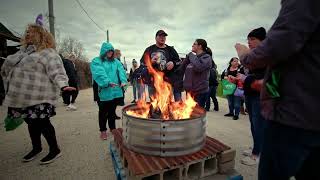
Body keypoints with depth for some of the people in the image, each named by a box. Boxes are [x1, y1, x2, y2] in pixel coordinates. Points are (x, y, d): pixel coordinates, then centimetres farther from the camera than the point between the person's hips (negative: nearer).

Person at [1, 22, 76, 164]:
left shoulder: (48, 53, -10)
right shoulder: (23, 51, 17)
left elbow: (57, 72, -22)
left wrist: (63, 85, -38)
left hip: (38, 97, -8)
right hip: (23, 96, 8)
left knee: (42, 123, -3)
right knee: (32, 122, 18)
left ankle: (55, 150, 15)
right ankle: (36, 147, 37)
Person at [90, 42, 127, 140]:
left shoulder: (116, 61, 15)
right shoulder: (96, 61, 0)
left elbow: (121, 71, 0)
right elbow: (99, 74, -17)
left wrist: (123, 81, -19)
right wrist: (108, 82, -32)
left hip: (116, 91, 4)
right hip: (104, 91, -4)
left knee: (112, 110, 17)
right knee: (103, 112, 7)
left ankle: (112, 128, 33)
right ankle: (103, 130, 23)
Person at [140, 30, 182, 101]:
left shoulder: (171, 49, 15)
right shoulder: (149, 49, 11)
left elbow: (179, 62, 16)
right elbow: (142, 63, 8)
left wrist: (173, 63, -6)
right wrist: (150, 62, -11)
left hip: (168, 81, 1)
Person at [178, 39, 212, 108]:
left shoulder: (206, 57, -5)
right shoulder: (193, 57, 14)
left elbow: (198, 67, -25)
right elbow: (181, 69, 15)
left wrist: (192, 56, -10)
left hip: (200, 92, -7)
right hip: (189, 91, 7)